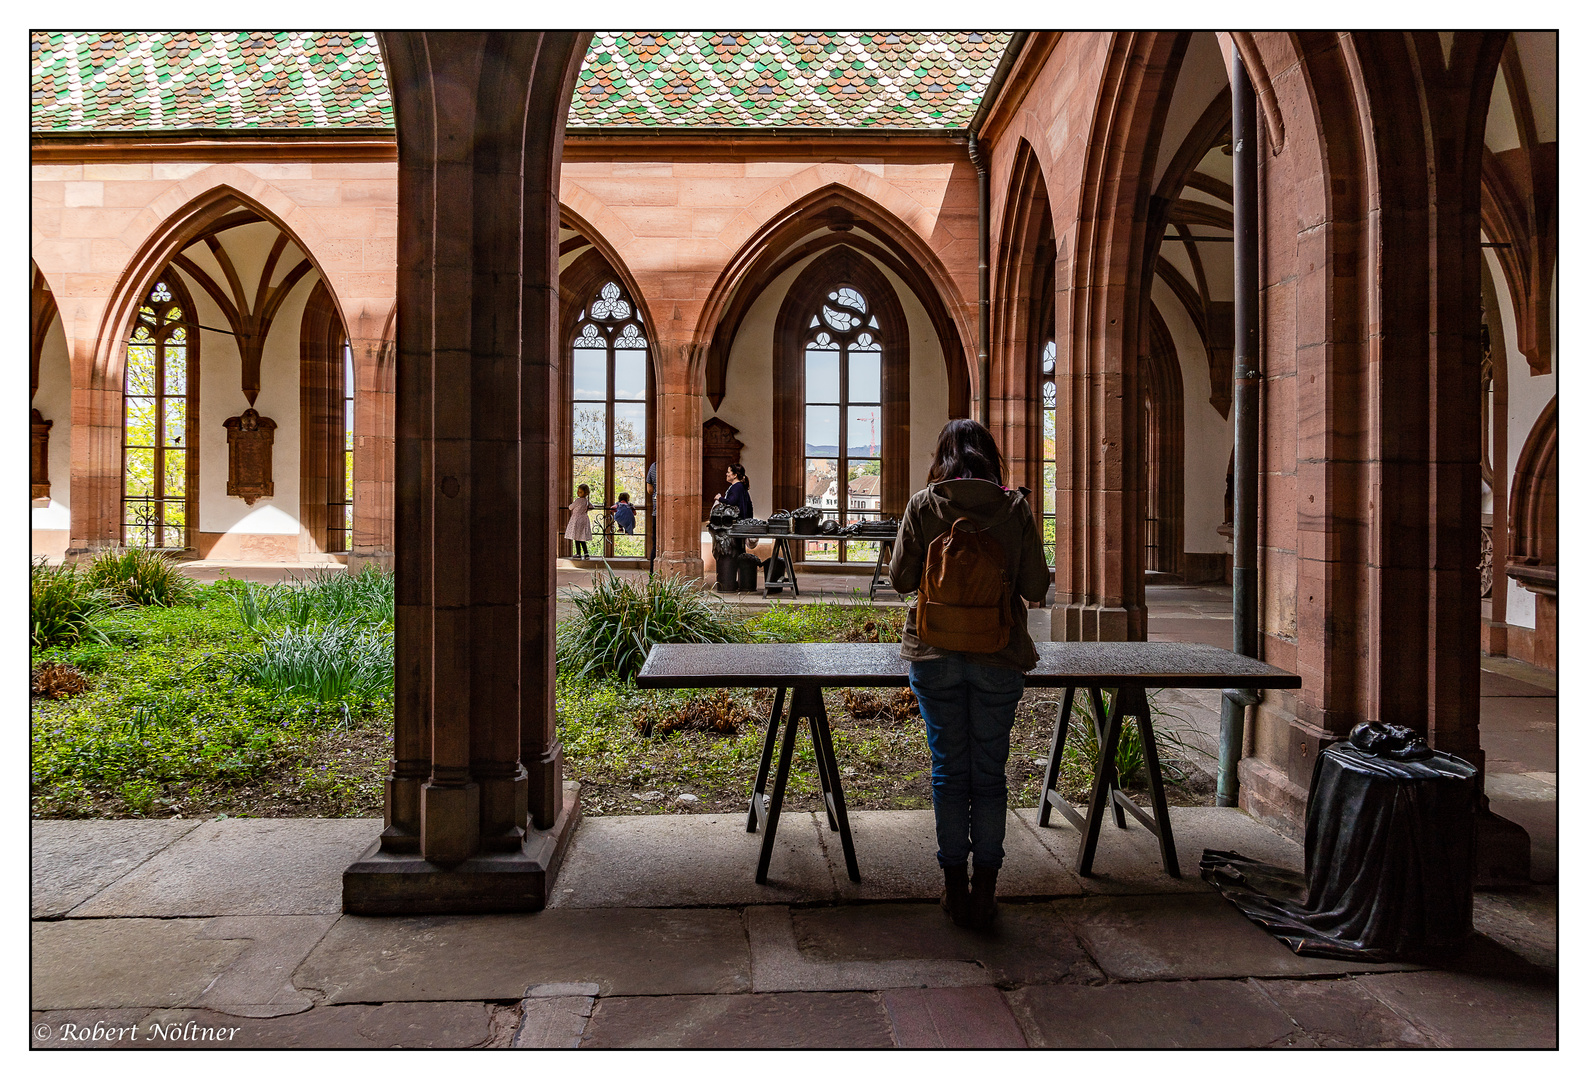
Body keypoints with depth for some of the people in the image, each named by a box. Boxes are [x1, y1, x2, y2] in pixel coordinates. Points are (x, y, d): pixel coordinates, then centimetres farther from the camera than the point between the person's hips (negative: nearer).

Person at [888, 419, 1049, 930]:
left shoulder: (922, 505, -3)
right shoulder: (1016, 506, -3)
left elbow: (901, 577, -1)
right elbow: (1036, 586, -2)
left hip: (935, 653, 0)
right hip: (999, 657, 0)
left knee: (948, 770, 10)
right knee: (990, 773, 10)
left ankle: (955, 886, 18)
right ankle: (985, 889, 18)